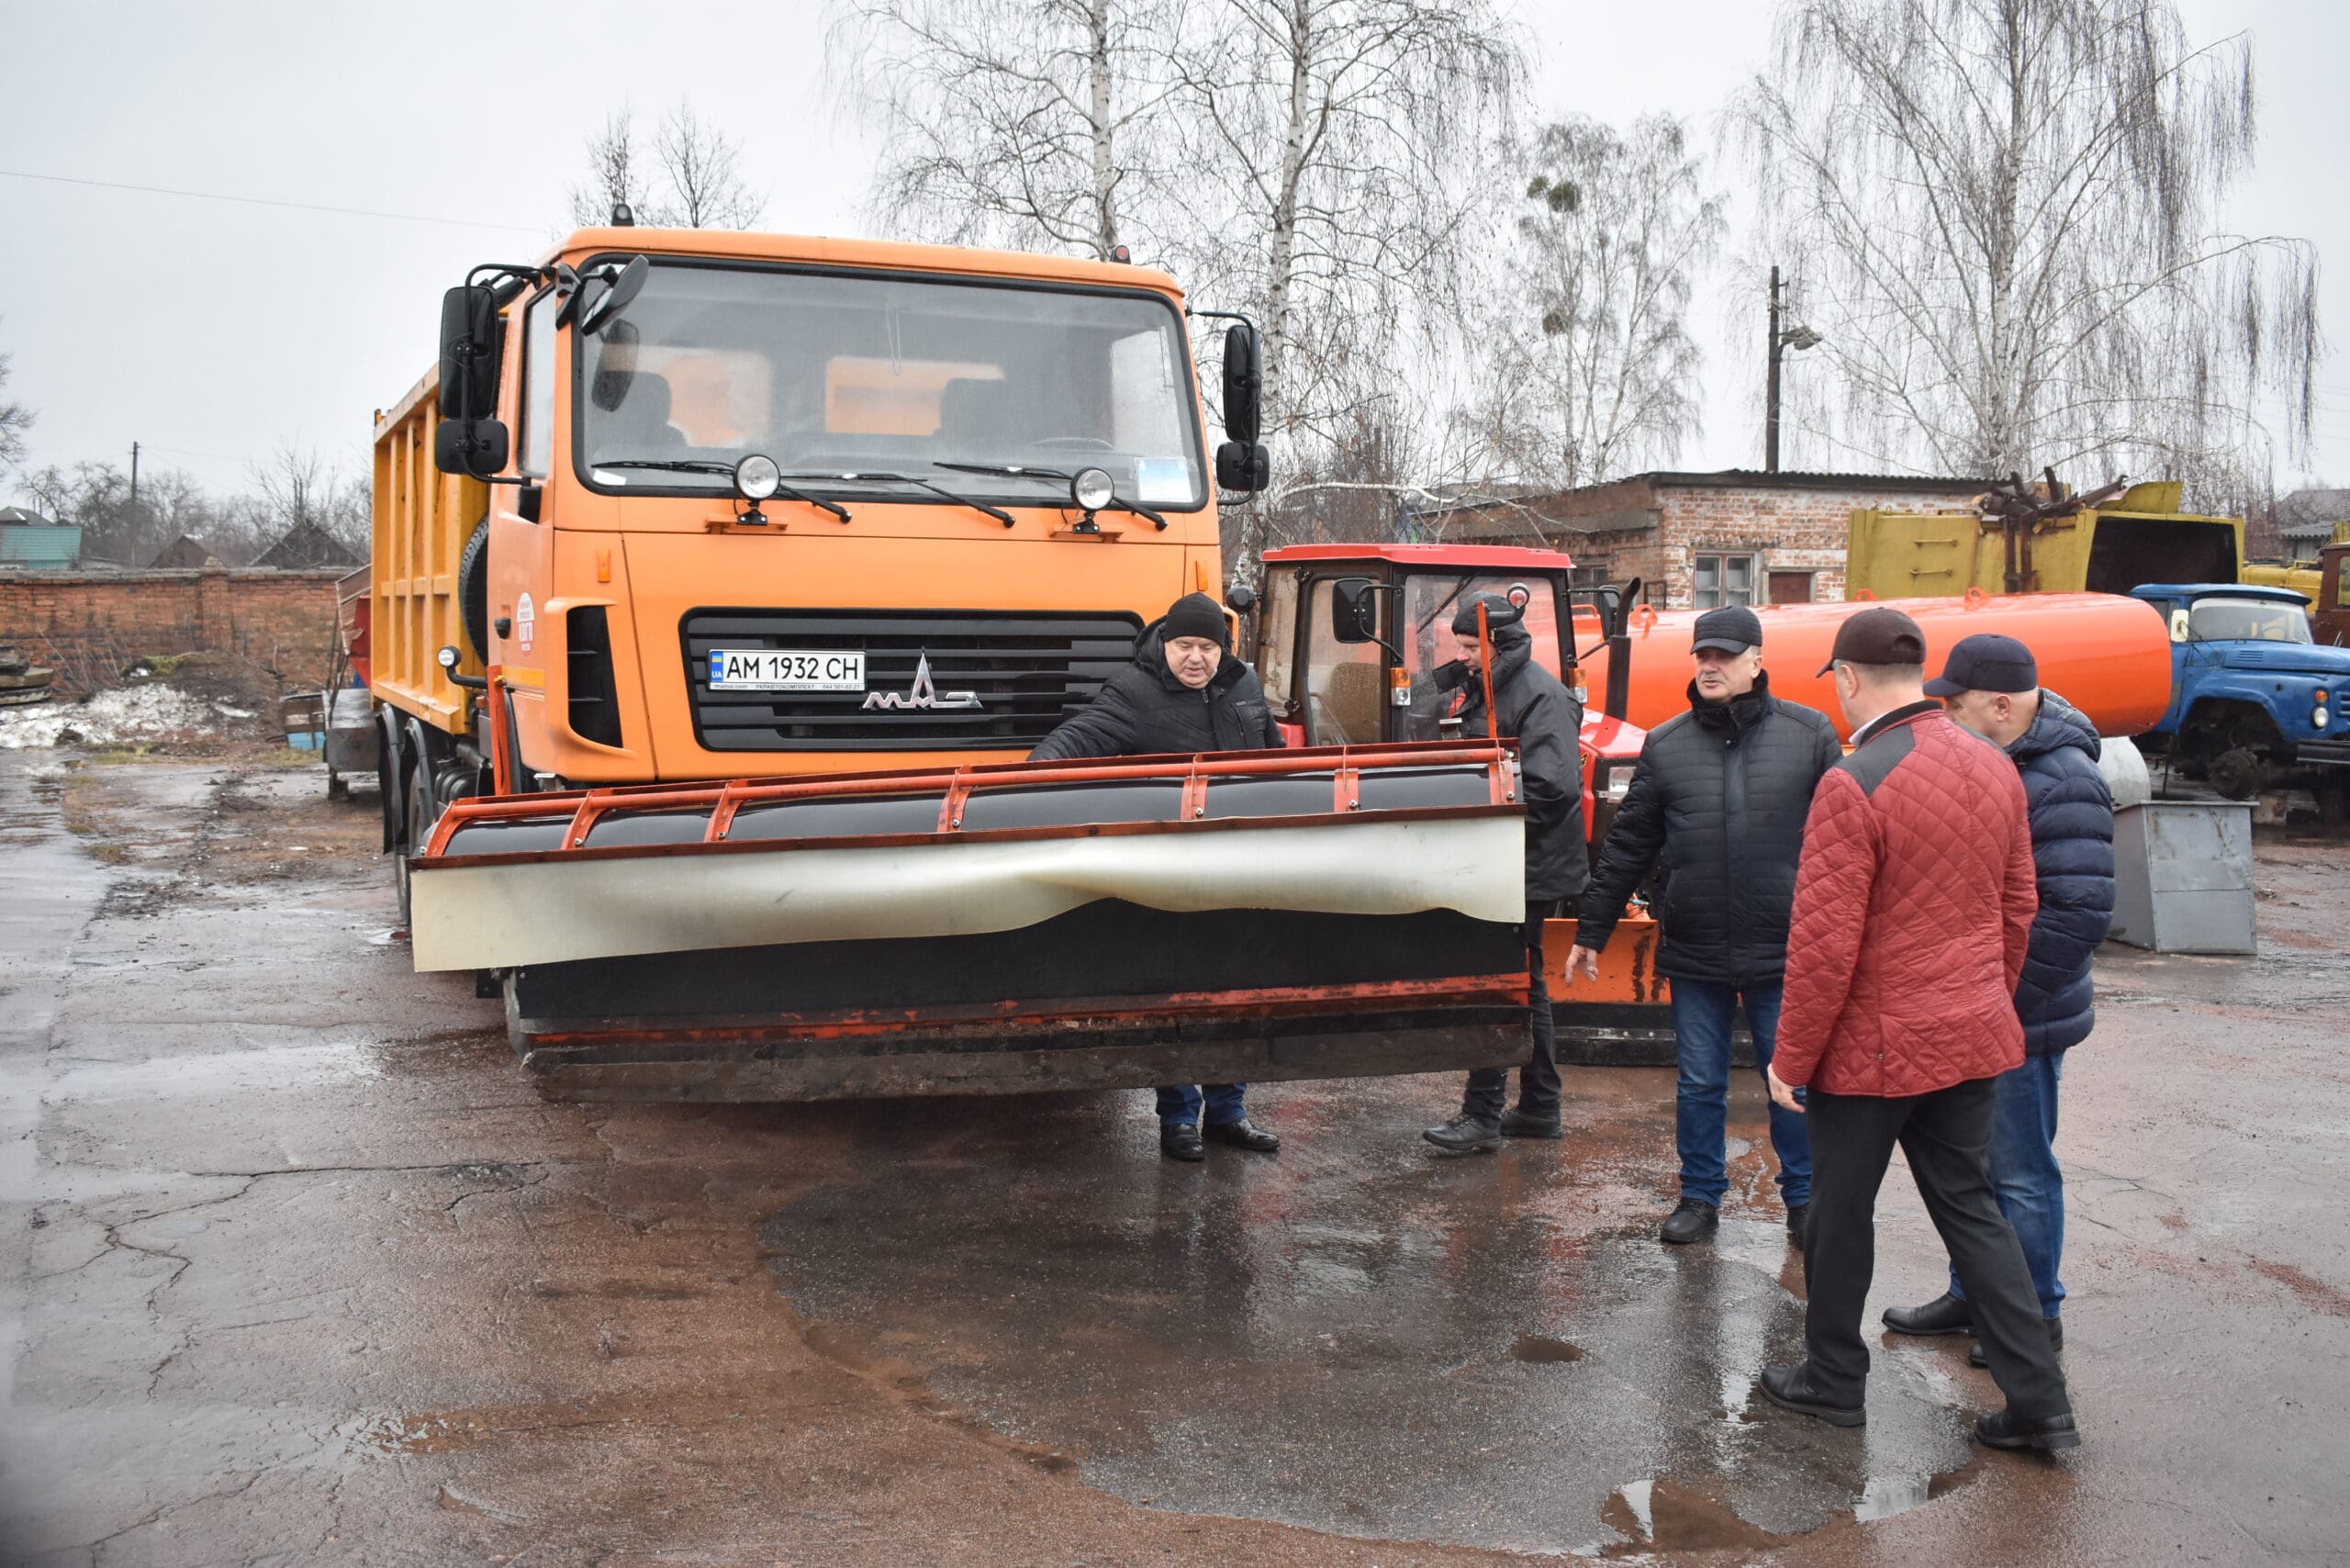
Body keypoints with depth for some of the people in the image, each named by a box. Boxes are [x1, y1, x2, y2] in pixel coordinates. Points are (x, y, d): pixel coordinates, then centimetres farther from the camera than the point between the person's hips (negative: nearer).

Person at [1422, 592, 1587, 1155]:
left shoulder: (1540, 694, -16)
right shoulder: (1487, 690, 14)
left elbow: (1550, 786, -25)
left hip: (1529, 868, -10)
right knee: (1523, 984, 15)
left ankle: (1483, 1116, -1)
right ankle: (1538, 1108, 25)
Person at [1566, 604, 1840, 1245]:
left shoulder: (1809, 734, -1)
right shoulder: (1665, 745, 4)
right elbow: (1627, 846, 8)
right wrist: (1590, 933, 8)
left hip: (1782, 951, -2)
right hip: (1694, 953, 2)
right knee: (1699, 1083, 12)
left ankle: (1804, 1201, 25)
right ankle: (1700, 1197, 26)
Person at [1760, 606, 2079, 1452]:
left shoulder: (1853, 785, -21)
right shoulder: (1995, 770, 2)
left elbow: (1825, 945, -20)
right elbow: (2018, 908, 11)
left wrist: (1791, 1057, -10)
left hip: (1874, 1043, -7)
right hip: (1974, 1038, 7)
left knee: (1841, 1214, 11)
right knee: (1970, 1207, 18)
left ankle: (1834, 1378, 27)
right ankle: (2039, 1401, 19)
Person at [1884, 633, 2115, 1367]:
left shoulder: (2062, 785, -21)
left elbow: (2079, 913, -26)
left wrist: (2000, 1000, -21)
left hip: (2018, 1023, -9)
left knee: (2019, 1172, 5)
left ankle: (2036, 1317, 22)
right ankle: (1971, 1295, 35)